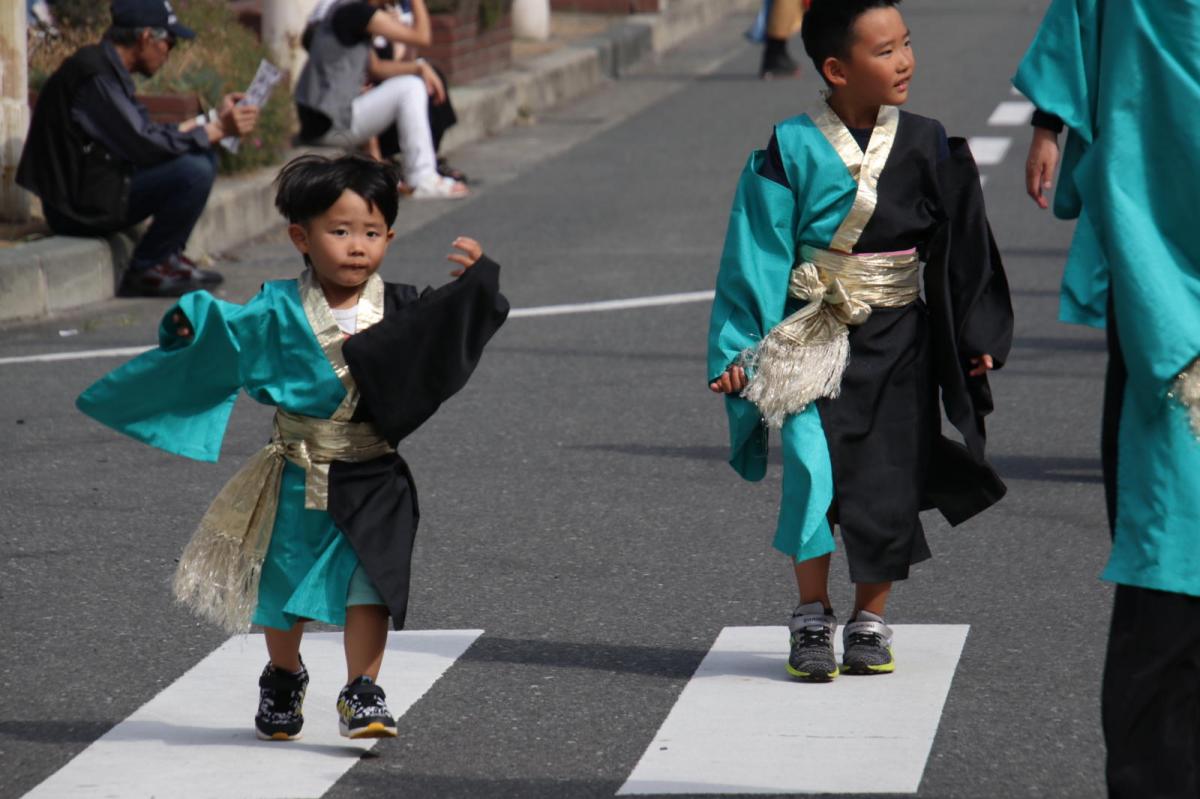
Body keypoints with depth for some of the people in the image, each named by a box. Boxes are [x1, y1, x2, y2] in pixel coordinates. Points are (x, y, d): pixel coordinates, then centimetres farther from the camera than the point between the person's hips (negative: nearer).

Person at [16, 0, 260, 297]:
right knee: (194, 171, -22)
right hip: (81, 205, -11)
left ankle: (169, 257, 11)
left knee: (203, 157, 13)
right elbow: (145, 146, -22)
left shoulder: (107, 68, 12)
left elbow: (149, 132, 17)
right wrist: (218, 129, -17)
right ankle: (144, 271, -10)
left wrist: (214, 117, 14)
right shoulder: (95, 75, -20)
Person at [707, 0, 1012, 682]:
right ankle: (813, 618, 2)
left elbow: (964, 246, 8)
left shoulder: (927, 146, -1)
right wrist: (738, 347, -7)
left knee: (889, 482, 3)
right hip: (812, 338, -2)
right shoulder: (791, 151, -9)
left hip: (898, 341, 3)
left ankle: (871, 621, 19)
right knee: (812, 471, -14)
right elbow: (758, 255, -5)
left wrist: (978, 336, 7)